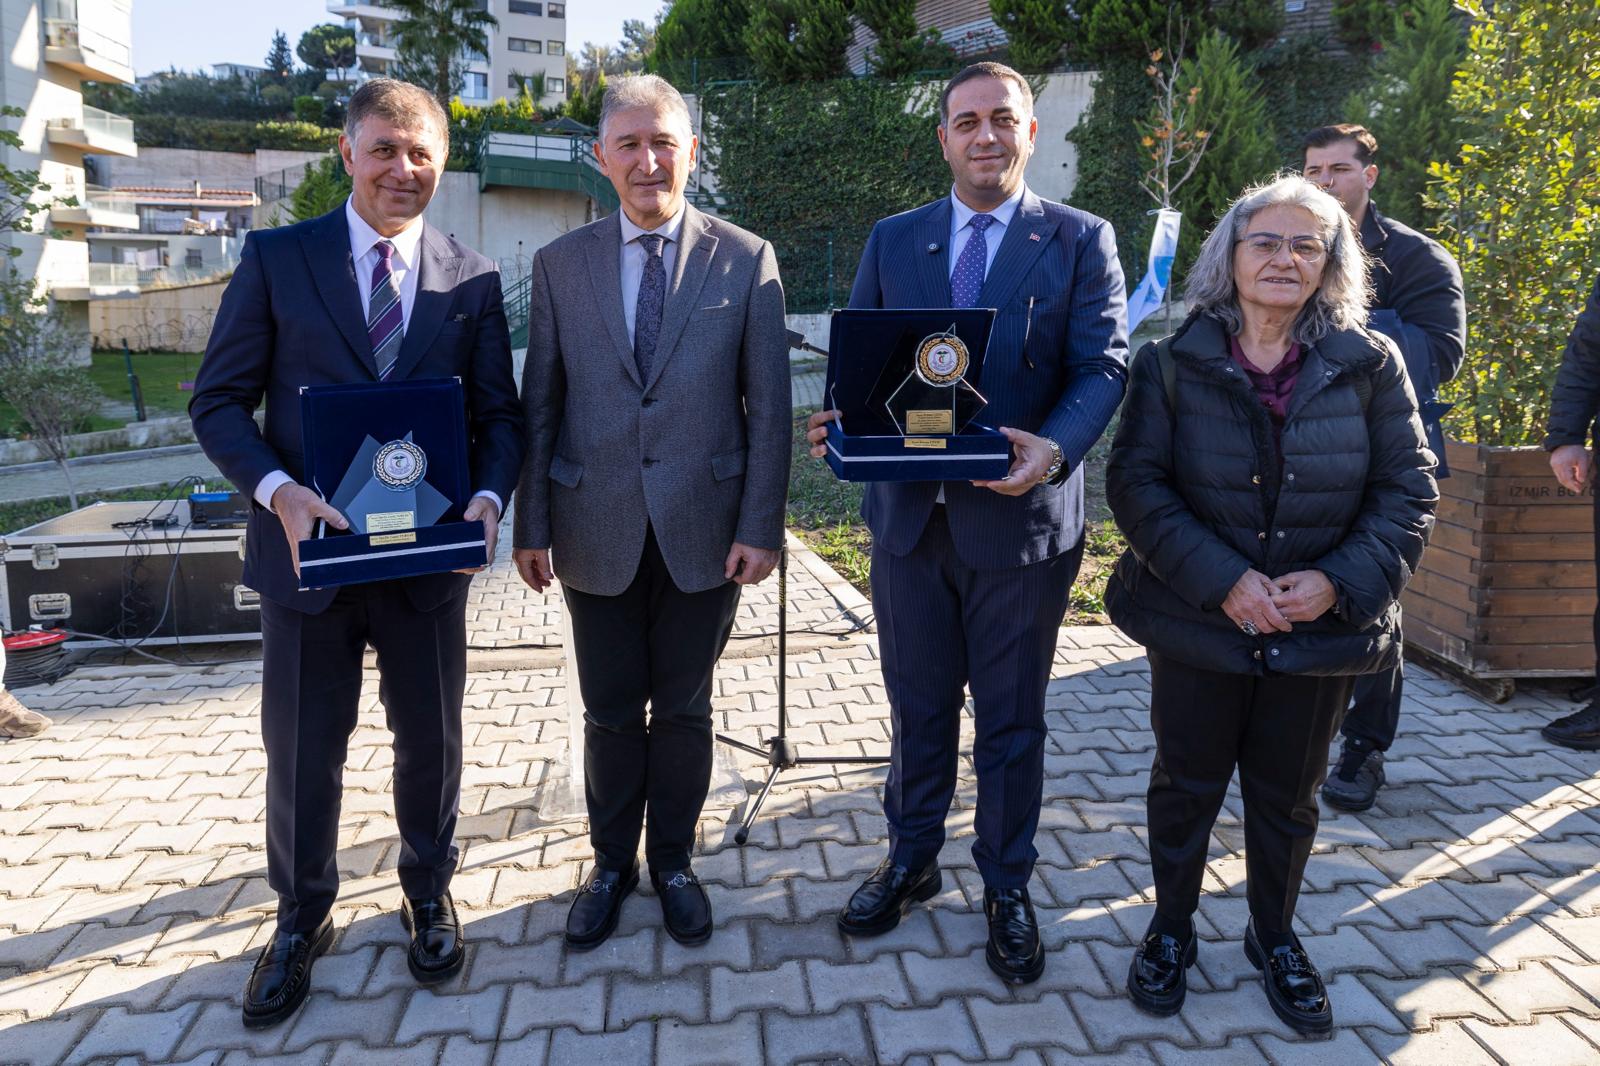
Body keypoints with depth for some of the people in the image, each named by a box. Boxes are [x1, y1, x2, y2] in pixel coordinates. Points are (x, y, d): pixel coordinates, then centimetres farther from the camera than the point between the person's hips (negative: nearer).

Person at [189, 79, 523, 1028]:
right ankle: (302, 917, 36)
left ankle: (429, 893, 39)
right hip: (310, 549, -1)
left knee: (431, 739, 15)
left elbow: (500, 414, 3)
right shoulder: (277, 259, -1)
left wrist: (489, 496, -16)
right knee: (303, 748, 12)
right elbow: (219, 401, -2)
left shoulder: (473, 279, 3)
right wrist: (277, 489, -19)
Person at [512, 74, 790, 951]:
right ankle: (611, 862, 34)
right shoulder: (560, 264, 4)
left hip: (703, 531, -1)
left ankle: (672, 862, 33)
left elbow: (769, 406, -3)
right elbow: (538, 402, 5)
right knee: (610, 711, 13)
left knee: (683, 708, 13)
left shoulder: (746, 260, -1)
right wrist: (530, 524, 1)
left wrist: (760, 528, -8)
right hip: (597, 532, 1)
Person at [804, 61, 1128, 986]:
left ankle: (1007, 887, 31)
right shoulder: (893, 241, 9)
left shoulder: (1080, 241, 1)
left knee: (1012, 716, 12)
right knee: (919, 705, 16)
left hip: (1022, 518, -2)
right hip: (910, 513, 3)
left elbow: (1104, 365, -7)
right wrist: (840, 421, -16)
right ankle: (912, 861, 37)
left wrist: (1056, 447, -27)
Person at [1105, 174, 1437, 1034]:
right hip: (1198, 623, -1)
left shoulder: (1369, 364, -3)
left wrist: (1340, 581, -16)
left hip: (1320, 632, 1)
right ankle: (1171, 930, 36)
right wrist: (1221, 580, -20)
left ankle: (1274, 937, 41)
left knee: (1288, 796, 17)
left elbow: (1408, 491, -2)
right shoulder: (1173, 363, -6)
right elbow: (1136, 482, -11)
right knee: (1186, 784, 13)